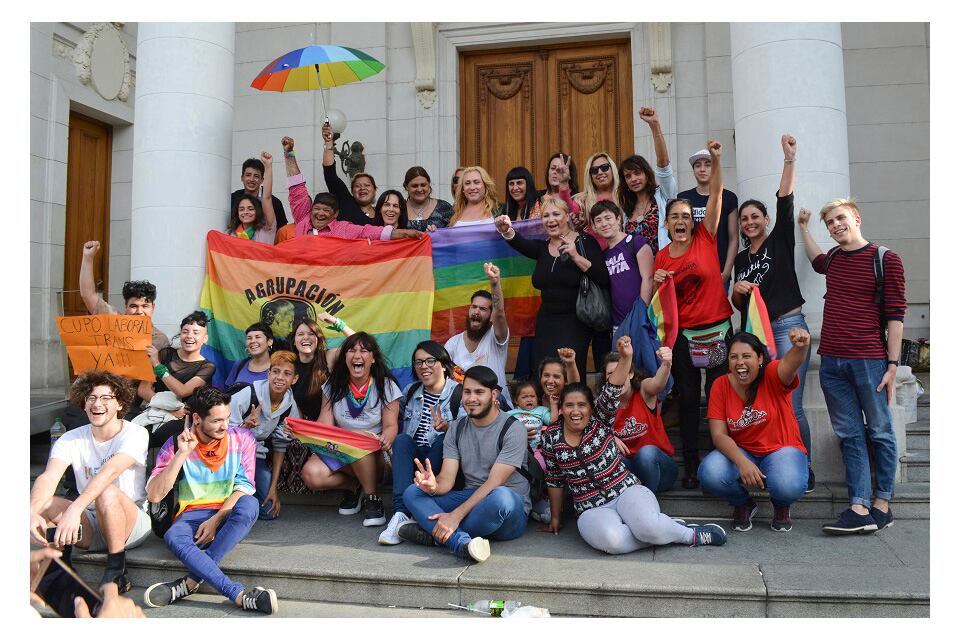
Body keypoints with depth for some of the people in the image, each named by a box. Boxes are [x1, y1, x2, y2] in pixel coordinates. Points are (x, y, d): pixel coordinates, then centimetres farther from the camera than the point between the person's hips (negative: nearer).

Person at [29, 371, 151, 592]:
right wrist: (33, 513, -37)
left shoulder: (135, 433, -12)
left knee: (108, 493, -35)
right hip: (89, 526, 4)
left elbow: (110, 471, -30)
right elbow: (48, 477, -17)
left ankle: (117, 572, -19)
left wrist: (75, 509, -45)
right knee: (42, 502, -20)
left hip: (131, 523, -3)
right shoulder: (71, 439, 1)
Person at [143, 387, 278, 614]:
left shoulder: (242, 439, 0)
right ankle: (240, 594, -43)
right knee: (173, 537, -35)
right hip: (193, 514, 0)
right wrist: (182, 454, -18)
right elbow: (154, 495, -10)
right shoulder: (176, 444, -1)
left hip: (229, 513, 0)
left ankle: (190, 582, -31)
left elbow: (244, 487, -4)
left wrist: (216, 520, -18)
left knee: (248, 504, -35)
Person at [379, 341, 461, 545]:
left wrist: (446, 427, -36)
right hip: (411, 457, 3)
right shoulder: (410, 391, 13)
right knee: (402, 439, -26)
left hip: (440, 459, -3)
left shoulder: (459, 394, -4)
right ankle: (401, 511, -41)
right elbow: (397, 422, 23)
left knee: (443, 439, -33)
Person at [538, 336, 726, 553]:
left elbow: (612, 392, -19)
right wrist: (555, 518, 18)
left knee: (647, 526, -34)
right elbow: (554, 480, 12)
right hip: (592, 510, 1)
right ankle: (663, 531, -9)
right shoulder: (551, 437, 3)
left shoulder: (599, 418, 0)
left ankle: (691, 534, -3)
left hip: (628, 491, 0)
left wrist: (625, 358, -35)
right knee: (611, 540, -35)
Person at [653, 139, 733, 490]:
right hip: (682, 334, 2)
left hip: (717, 328, -2)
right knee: (688, 399, 7)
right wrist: (656, 283, -8)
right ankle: (691, 465, 18)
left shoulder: (706, 238, -2)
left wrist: (716, 160, -23)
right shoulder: (661, 257, 4)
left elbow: (716, 193, -11)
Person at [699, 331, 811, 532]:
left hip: (781, 450, -2)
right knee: (710, 474, -30)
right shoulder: (720, 386, -8)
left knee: (789, 486, -35)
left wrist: (800, 347, -65)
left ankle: (781, 507, 7)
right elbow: (719, 435, -13)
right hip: (740, 452, 2)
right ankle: (743, 504, 7)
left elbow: (790, 364, -40)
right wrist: (742, 462, -30)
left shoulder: (772, 375, -14)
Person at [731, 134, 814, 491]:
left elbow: (785, 202, -8)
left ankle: (804, 471, 5)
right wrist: (736, 291, -4)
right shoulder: (740, 259, 16)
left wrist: (790, 159, -13)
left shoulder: (780, 241, 4)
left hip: (787, 327, -5)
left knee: (790, 406, -8)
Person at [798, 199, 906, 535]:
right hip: (831, 361, 5)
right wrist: (803, 228, 40)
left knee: (879, 432, 5)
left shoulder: (885, 259, -1)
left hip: (869, 361, -5)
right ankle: (860, 509, 3)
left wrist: (892, 364, -9)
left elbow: (895, 314, -4)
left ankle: (882, 504, 13)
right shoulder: (833, 259, 15)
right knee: (849, 435, 3)